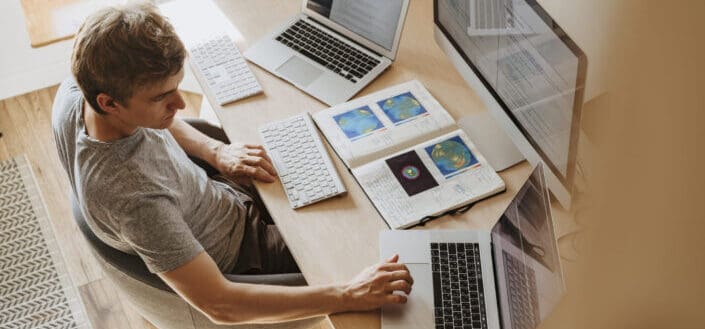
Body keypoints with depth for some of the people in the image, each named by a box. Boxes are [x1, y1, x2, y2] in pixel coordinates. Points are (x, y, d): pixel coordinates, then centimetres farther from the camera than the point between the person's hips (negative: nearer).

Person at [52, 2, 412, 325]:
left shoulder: (76, 90, -22)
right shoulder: (134, 197, -44)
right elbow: (219, 305, -40)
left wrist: (215, 151, -9)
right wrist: (349, 295, -40)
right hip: (235, 254, -7)